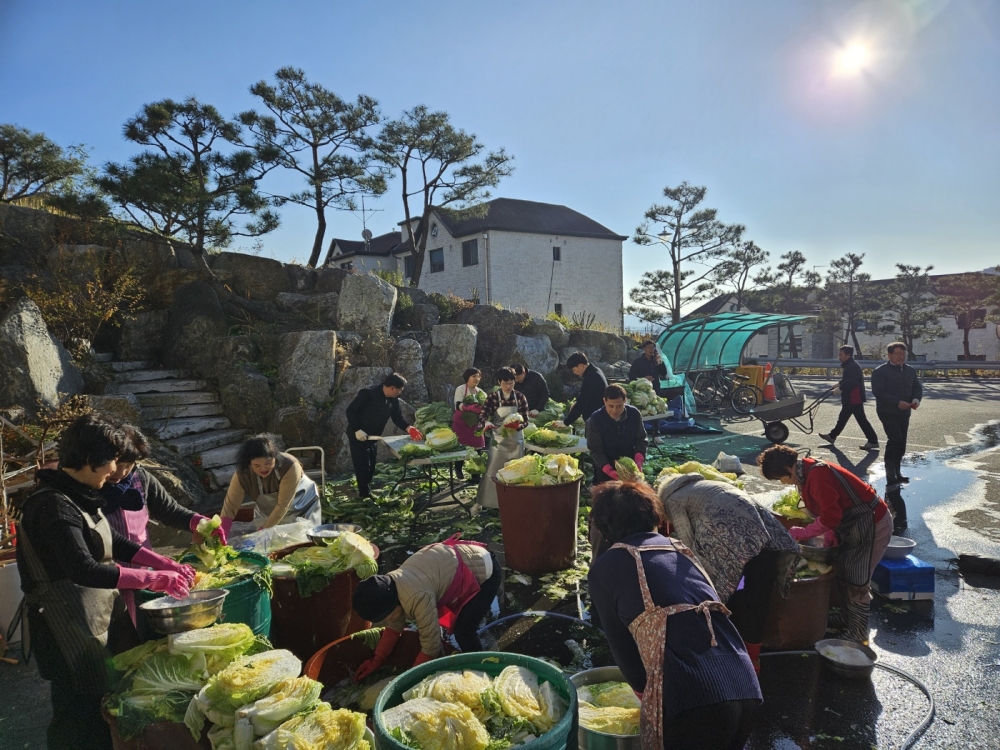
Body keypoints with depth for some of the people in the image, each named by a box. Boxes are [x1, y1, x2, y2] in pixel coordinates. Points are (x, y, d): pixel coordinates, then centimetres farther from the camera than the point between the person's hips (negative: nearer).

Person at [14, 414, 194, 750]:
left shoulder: (79, 496, 7)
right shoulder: (53, 505, -22)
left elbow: (115, 542, 14)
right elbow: (83, 569, -32)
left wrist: (168, 565, 5)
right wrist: (154, 579, -28)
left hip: (102, 615, 9)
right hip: (71, 627, -9)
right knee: (83, 716, 4)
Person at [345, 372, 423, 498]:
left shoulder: (393, 400, -2)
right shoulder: (368, 394, -25)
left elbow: (397, 417, 0)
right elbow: (351, 411, -23)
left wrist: (408, 428, -18)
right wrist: (357, 430, -29)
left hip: (372, 437, 8)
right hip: (358, 436, -8)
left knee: (371, 467, 15)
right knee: (362, 466, -4)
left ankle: (366, 491, 28)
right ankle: (365, 495, 4)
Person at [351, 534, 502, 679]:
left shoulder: (418, 598, -35)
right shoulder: (389, 585, -8)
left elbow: (430, 645, -24)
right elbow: (394, 625, 9)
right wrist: (376, 660, 9)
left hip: (485, 571, -9)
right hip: (460, 561, 9)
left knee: (463, 632, -12)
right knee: (429, 625, 12)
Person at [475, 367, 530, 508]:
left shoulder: (520, 397, -5)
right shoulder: (493, 397, -8)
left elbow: (525, 420, -6)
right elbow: (483, 416, -16)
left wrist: (517, 427, -28)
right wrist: (486, 423, -40)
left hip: (515, 439, 1)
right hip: (499, 439, -1)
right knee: (493, 470, -2)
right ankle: (485, 502, 8)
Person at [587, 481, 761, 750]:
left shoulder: (604, 567, 6)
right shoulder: (680, 550, 22)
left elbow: (621, 645, 12)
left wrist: (647, 692, 31)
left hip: (691, 700, -6)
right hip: (746, 688, 6)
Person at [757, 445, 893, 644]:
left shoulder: (817, 476, -29)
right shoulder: (808, 471, 2)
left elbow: (830, 518, -28)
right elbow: (825, 510, 9)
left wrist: (797, 534, -20)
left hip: (873, 525, -10)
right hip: (856, 524, 10)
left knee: (855, 581, -2)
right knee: (844, 573, 18)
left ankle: (857, 634, 10)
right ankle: (851, 618, 34)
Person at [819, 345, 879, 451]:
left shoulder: (853, 367, -19)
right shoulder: (849, 366, 15)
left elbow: (851, 383, -27)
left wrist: (840, 388, -21)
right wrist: (840, 384, 12)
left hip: (854, 399, -11)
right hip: (849, 399, 11)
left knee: (861, 419, -6)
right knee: (843, 417, 18)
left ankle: (873, 441, -1)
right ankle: (832, 436, 29)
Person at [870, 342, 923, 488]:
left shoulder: (910, 371, 12)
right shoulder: (880, 371, -10)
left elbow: (918, 388, 10)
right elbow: (878, 392, -19)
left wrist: (916, 399, -13)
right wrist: (897, 402, -27)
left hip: (904, 413, 7)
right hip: (887, 412, -7)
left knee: (901, 444, 11)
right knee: (895, 440, -18)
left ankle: (896, 474, 24)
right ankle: (891, 477, -13)